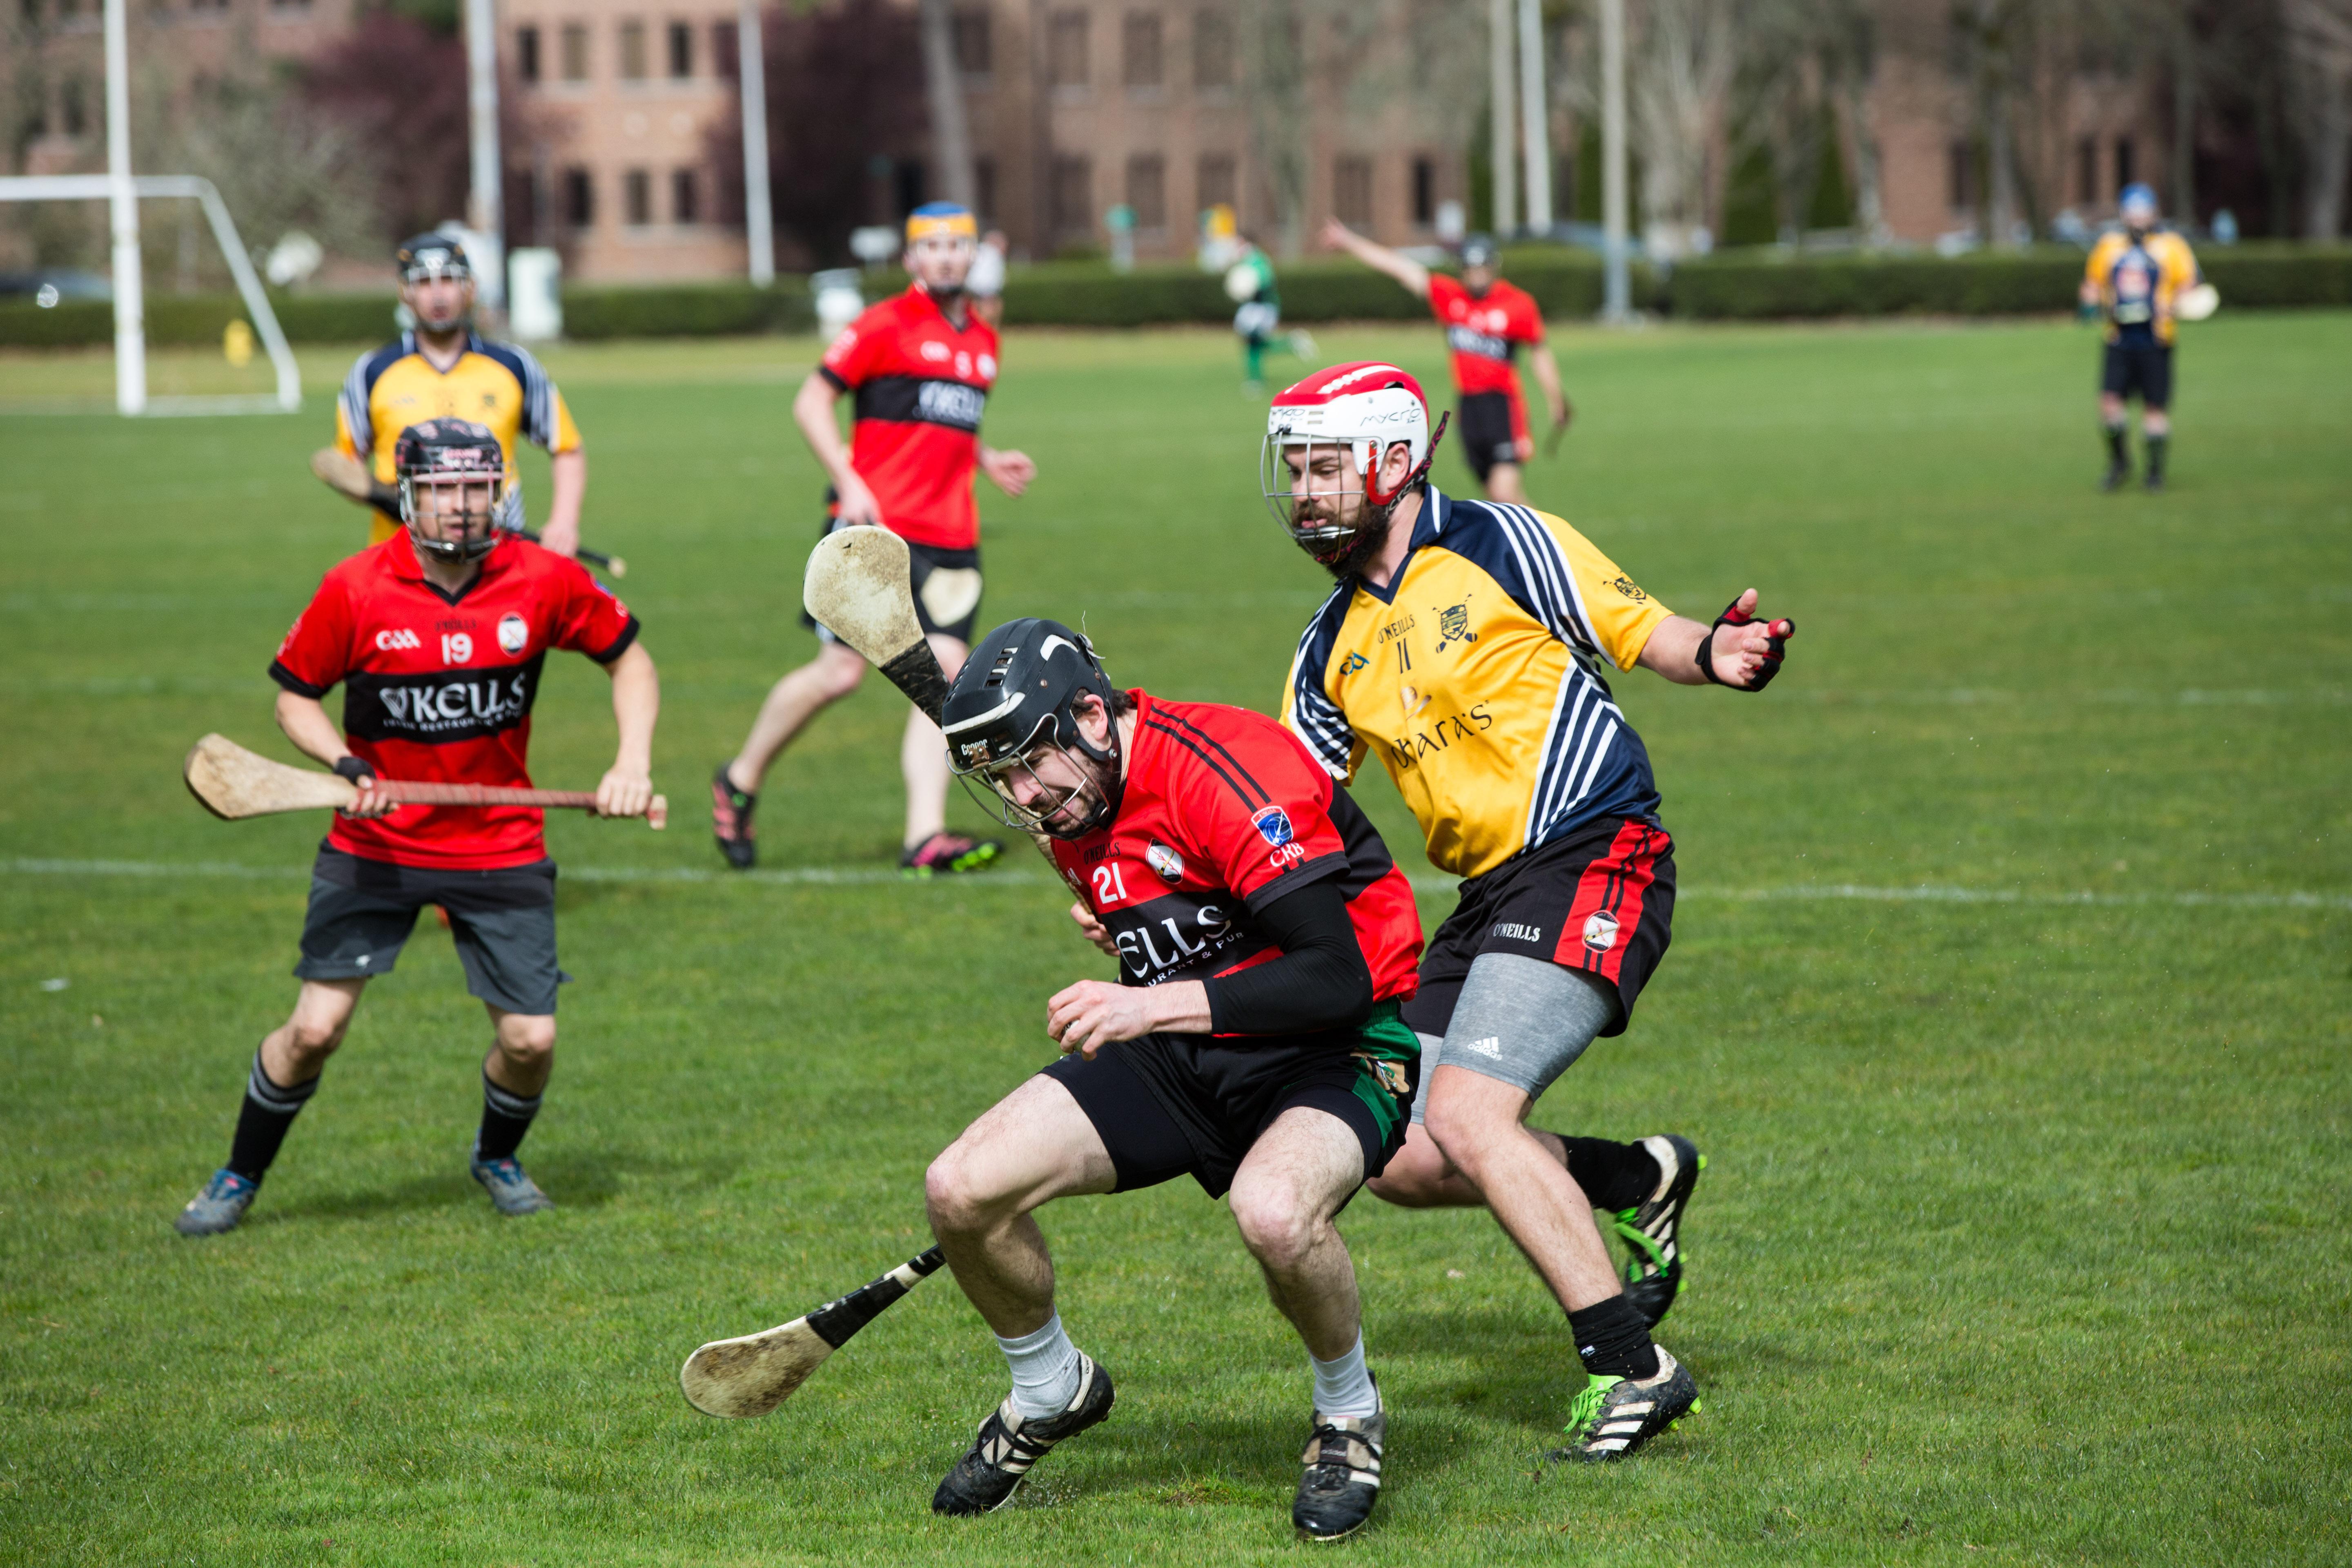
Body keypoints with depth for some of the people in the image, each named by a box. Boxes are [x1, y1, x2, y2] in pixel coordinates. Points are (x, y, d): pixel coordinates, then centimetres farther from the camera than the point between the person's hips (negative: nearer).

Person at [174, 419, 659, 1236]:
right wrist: (346, 763, -18)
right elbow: (294, 693, 0)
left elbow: (628, 656, 7)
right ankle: (240, 1177, 16)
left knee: (531, 1040, -4)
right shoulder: (355, 589, -12)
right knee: (315, 1027, -8)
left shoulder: (546, 581, -9)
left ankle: (496, 1157, 29)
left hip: (502, 849, 1)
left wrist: (634, 760, -6)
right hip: (376, 843, -1)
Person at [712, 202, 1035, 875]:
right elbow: (811, 401, -3)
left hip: (950, 536, 6)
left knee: (945, 671, -7)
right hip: (875, 528, -6)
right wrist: (848, 481, -14)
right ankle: (740, 782, 16)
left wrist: (988, 460, 13)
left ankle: (925, 838, -12)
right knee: (840, 672, -7)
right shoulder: (884, 326, -3)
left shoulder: (984, 339, 18)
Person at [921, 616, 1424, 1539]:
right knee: (961, 1190, -10)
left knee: (1273, 1211, -40)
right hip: (1180, 1050, 7)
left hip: (1335, 1048, -7)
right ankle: (1052, 1393, 19)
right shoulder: (1071, 804, 3)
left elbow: (1338, 978, -29)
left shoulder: (1227, 771, -25)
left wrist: (1151, 1007, -31)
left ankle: (1350, 1417, -8)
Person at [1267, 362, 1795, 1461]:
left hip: (1595, 858, -8)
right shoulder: (1333, 649, 14)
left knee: (1466, 1116, -22)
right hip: (1487, 896, 8)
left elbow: (1640, 633, -2)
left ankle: (1630, 1369, -16)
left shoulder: (1497, 546, -4)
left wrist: (1713, 657, -25)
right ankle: (1641, 1179, 20)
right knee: (1403, 1160, 0)